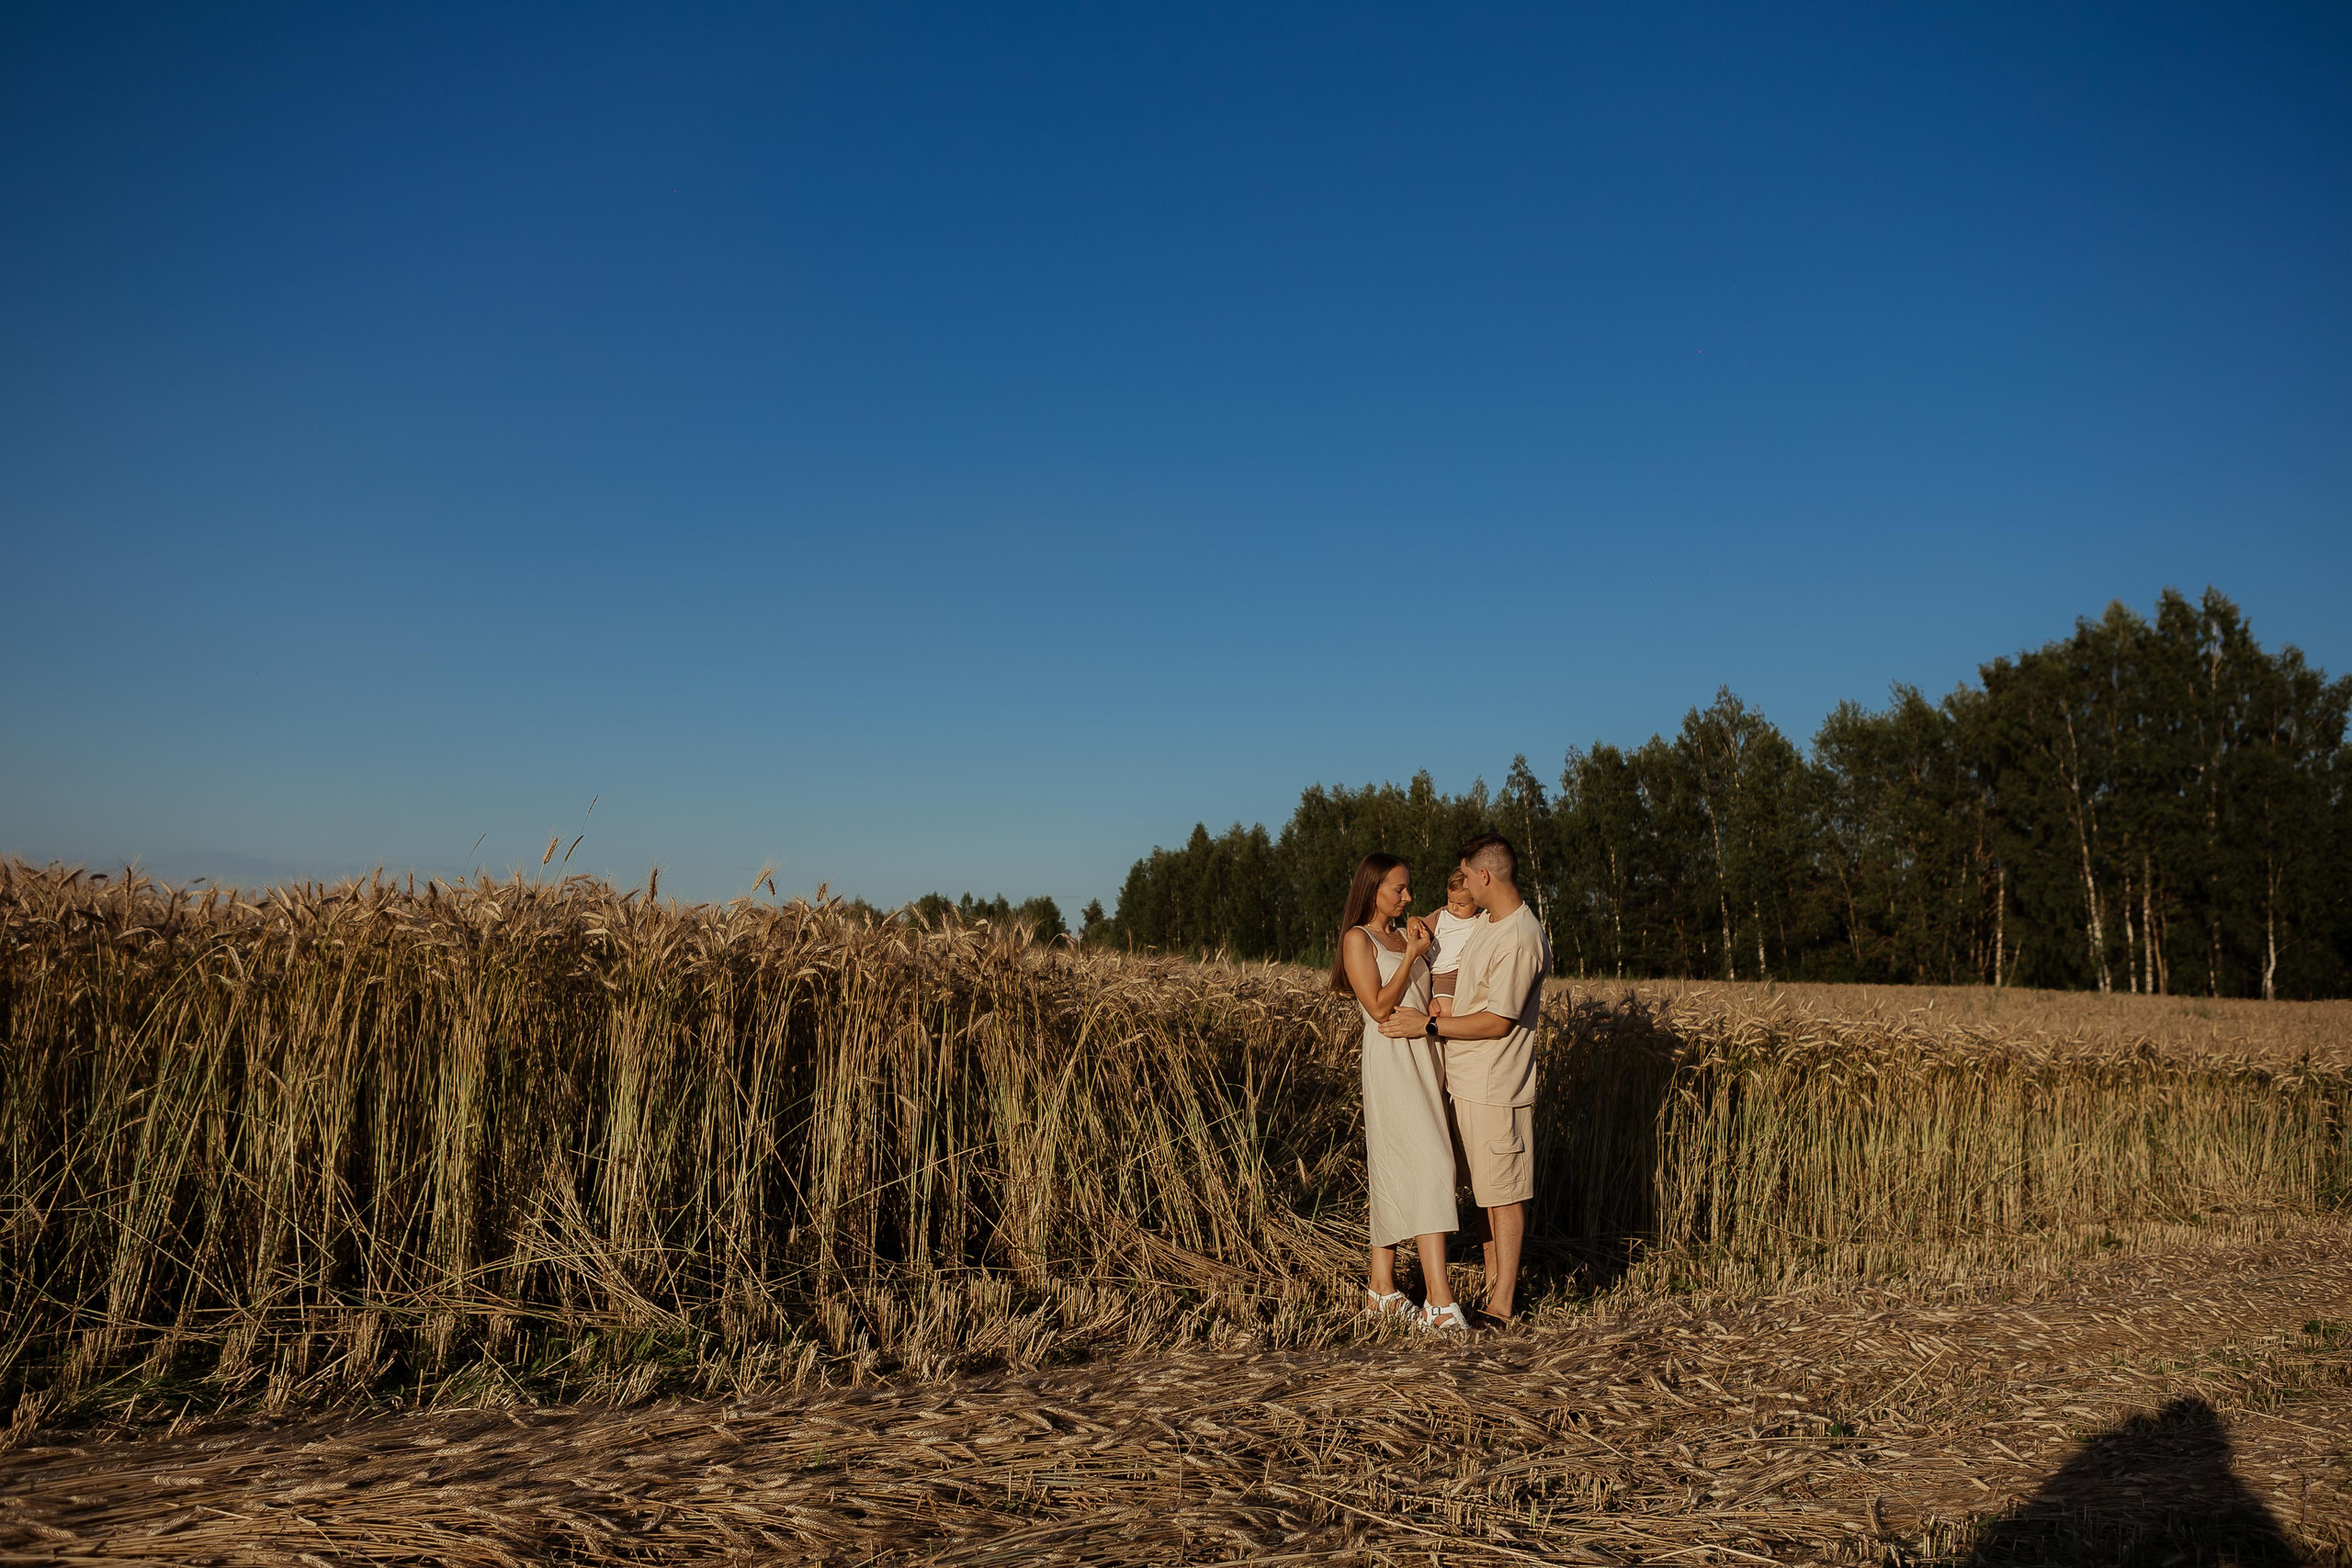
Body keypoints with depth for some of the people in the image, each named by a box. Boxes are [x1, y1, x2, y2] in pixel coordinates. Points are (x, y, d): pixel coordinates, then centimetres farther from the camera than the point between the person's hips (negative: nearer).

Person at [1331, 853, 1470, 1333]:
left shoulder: (1404, 936, 19)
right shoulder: (1358, 939, -3)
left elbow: (1421, 1000, 16)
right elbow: (1379, 1006, -12)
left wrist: (1425, 948, 4)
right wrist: (1412, 955, -8)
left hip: (1423, 1055, 8)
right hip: (1390, 1058, -8)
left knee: (1394, 1172, 9)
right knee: (1429, 1164, -17)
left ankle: (1382, 1286, 15)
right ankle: (1439, 1300, -21)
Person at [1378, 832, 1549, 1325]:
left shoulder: (1521, 939, -21)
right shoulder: (1489, 922, 10)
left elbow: (1498, 1021, -22)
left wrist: (1429, 1025, -17)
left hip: (1496, 1089, -10)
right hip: (1469, 1081, 10)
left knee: (1504, 1194, 0)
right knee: (1485, 1192, 16)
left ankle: (1504, 1304, 8)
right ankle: (1494, 1283, 27)